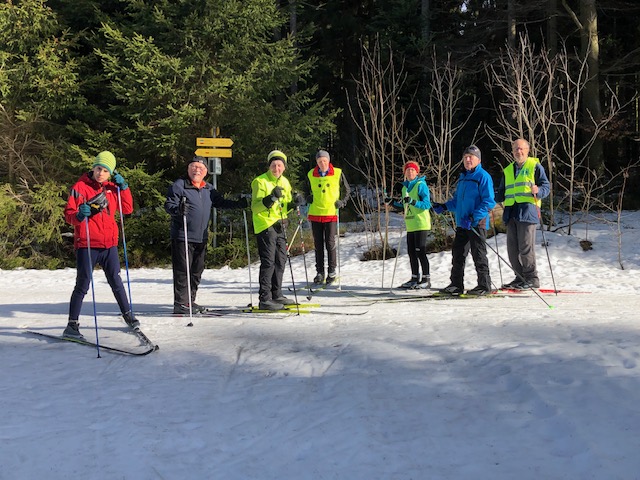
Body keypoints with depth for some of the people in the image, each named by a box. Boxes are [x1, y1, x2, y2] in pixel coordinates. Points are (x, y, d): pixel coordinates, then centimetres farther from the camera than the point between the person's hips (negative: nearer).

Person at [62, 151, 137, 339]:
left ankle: (128, 315, 28)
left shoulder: (112, 188, 10)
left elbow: (127, 209, 8)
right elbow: (68, 214, -9)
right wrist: (78, 216, -31)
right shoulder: (80, 187, -5)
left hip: (109, 245, 4)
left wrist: (123, 187, -2)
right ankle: (72, 325, 4)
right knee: (82, 285, -3)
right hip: (86, 245, -4)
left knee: (116, 281, 14)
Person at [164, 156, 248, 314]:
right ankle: (180, 303, -1)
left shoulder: (208, 189, 15)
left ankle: (190, 301, 23)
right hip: (183, 237, -7)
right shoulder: (179, 185, -5)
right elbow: (168, 205, -11)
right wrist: (178, 209, -32)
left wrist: (238, 204, 5)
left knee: (197, 271, 12)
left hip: (201, 238, 7)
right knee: (182, 270, -6)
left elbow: (220, 202, 19)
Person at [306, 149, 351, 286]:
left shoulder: (338, 173, -1)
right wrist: (308, 198, 5)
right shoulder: (311, 174, 5)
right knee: (318, 244, 7)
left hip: (331, 213, -2)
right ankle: (320, 272, 14)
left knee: (330, 244, -3)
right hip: (315, 213, 2)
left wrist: (342, 201, -1)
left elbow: (347, 190, 11)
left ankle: (332, 272, 9)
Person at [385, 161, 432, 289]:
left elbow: (427, 204, -14)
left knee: (420, 252, -7)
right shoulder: (405, 187, 17)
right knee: (411, 252, 10)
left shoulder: (421, 185, -6)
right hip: (410, 225, 8)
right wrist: (392, 203, 12)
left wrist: (413, 201, -26)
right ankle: (415, 278, 19)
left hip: (421, 224, -8)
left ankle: (426, 279, -1)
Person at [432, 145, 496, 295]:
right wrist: (444, 206, 9)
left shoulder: (483, 176, -8)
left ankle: (485, 285, 6)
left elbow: (489, 202, -15)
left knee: (479, 255, -3)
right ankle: (456, 285, 17)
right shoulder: (463, 177, 17)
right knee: (457, 254, 9)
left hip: (477, 224, -8)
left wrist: (473, 218, -22)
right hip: (461, 224, 8)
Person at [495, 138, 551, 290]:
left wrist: (538, 191, -21)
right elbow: (502, 193, 28)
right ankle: (520, 277, 16)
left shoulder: (535, 166, 5)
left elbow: (546, 186, -1)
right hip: (511, 213, 7)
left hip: (528, 211, -6)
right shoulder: (507, 170, 23)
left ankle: (532, 278, -4)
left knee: (526, 247, -11)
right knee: (512, 248, 6)